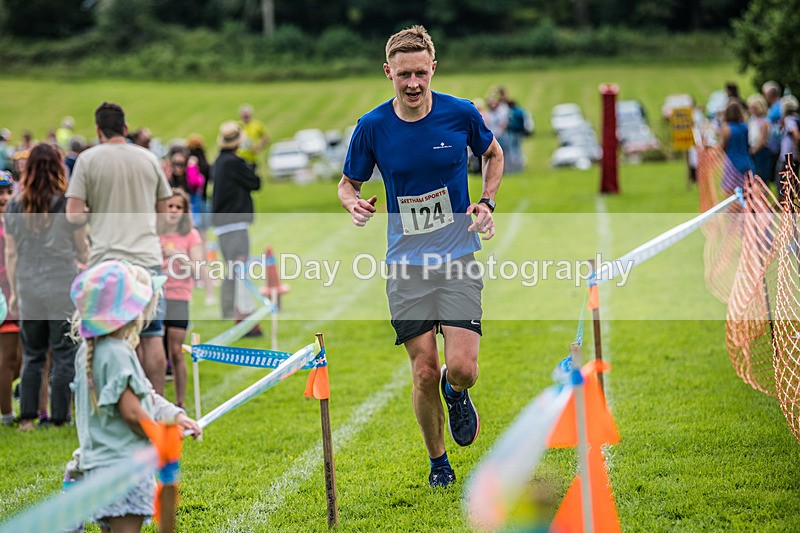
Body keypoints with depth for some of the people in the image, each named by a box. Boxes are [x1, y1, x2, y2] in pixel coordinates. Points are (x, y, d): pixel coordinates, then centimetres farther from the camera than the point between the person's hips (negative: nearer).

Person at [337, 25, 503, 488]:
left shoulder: (461, 113, -5)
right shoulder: (372, 127, -5)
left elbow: (494, 155, 15)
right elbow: (349, 183, 9)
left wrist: (487, 203, -1)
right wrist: (354, 203, -14)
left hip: (459, 257, 0)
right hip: (406, 263, 1)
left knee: (462, 368, -13)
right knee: (424, 371, -2)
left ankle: (456, 394, 26)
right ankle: (437, 460, 22)